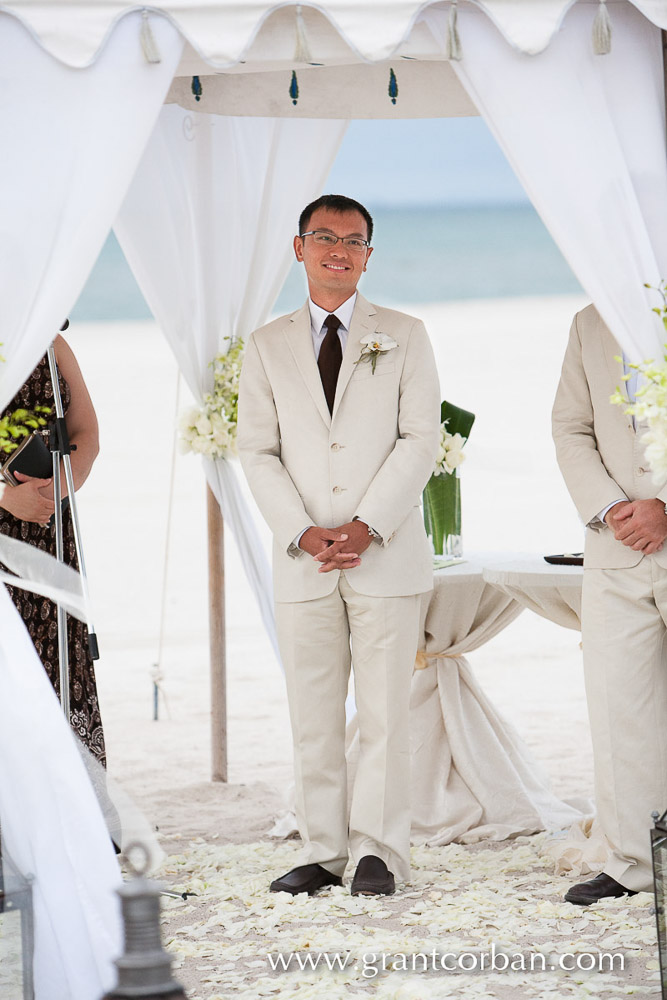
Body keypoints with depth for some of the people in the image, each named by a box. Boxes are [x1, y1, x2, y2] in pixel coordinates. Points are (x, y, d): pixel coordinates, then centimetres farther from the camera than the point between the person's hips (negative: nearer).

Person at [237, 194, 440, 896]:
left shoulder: (403, 337, 7)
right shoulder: (268, 346, 11)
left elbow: (420, 438, -1)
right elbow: (257, 450, 6)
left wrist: (368, 525, -12)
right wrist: (303, 533, -9)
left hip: (387, 556, -2)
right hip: (303, 562, 2)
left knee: (383, 709, -2)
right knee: (312, 715, 2)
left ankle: (378, 852, 4)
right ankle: (323, 852, 8)